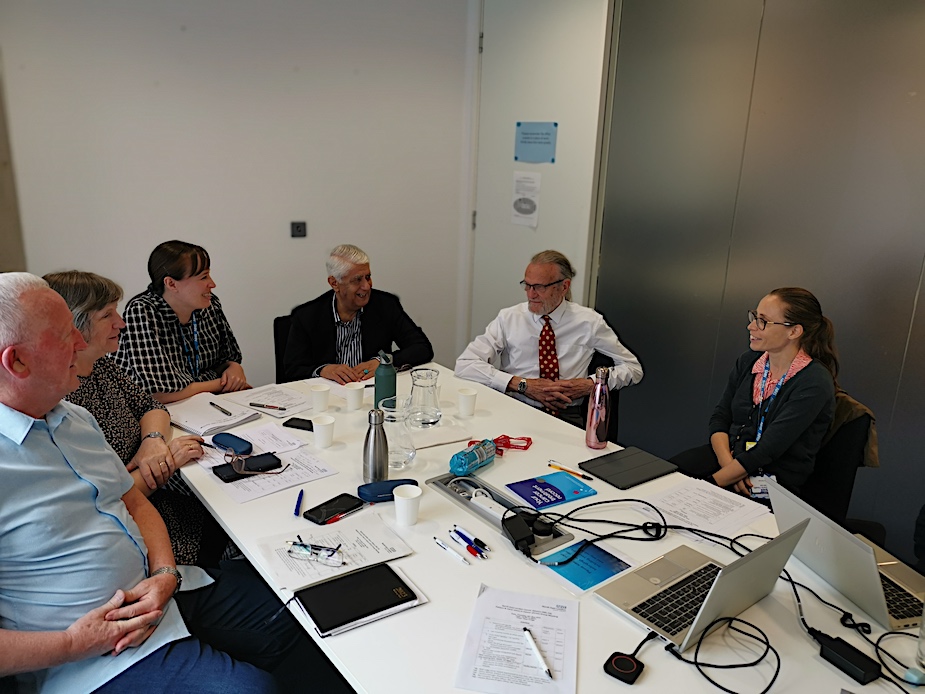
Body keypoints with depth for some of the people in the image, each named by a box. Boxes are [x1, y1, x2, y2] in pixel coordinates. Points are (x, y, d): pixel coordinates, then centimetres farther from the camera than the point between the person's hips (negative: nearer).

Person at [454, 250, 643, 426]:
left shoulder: (588, 322, 3)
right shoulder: (509, 318, 2)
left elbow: (633, 368, 12)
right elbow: (464, 364, -7)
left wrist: (590, 384, -7)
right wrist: (523, 384, -14)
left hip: (568, 418, 0)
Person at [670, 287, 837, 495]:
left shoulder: (814, 383, -17)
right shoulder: (748, 361, 5)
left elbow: (766, 451, -21)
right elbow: (720, 418, 5)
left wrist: (714, 481, -23)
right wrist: (727, 462, -13)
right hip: (729, 454, 6)